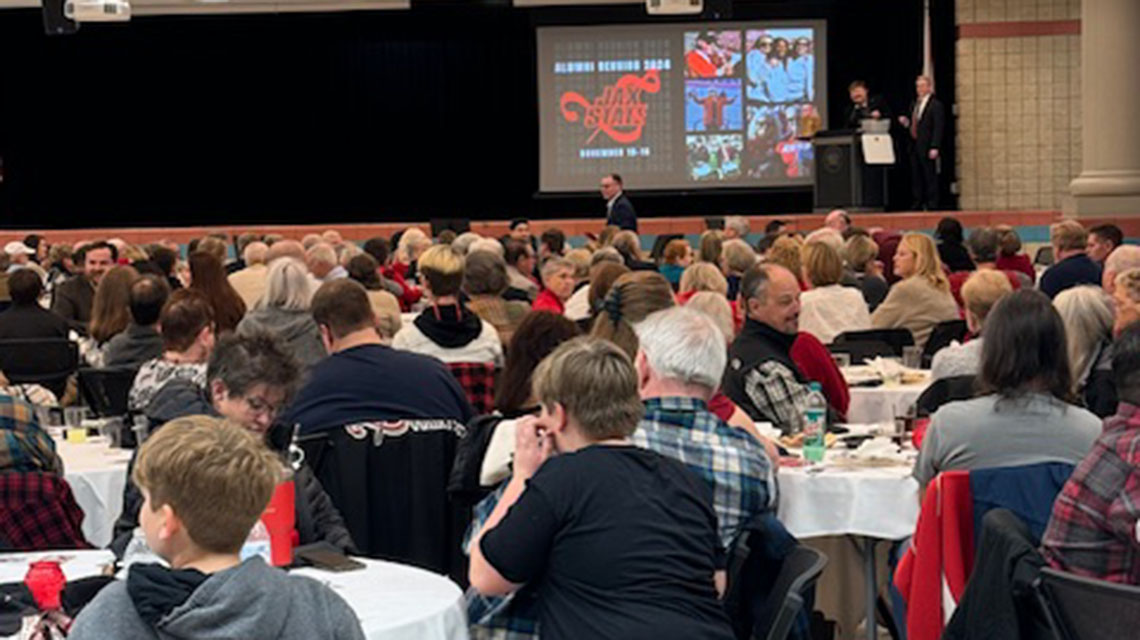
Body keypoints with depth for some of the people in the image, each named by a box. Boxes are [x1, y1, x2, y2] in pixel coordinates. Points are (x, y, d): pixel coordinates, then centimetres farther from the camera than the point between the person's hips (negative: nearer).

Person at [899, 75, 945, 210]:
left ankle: (932, 204, -1)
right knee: (916, 177, 7)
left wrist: (934, 147, -18)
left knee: (930, 177, -4)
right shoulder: (914, 105, 18)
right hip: (914, 146, 7)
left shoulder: (935, 105, -5)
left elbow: (938, 128, -11)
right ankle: (917, 203, 11)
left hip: (927, 147, -7)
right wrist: (906, 122, -1)